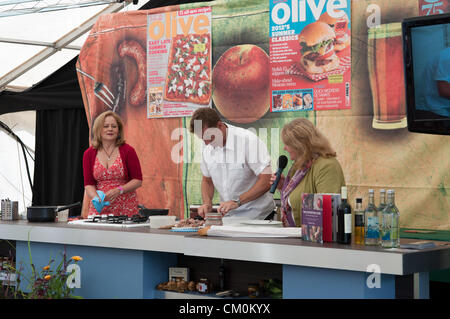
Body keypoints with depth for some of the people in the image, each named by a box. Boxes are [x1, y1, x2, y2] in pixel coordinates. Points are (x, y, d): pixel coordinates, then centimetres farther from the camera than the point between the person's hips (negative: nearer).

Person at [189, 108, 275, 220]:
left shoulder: (248, 140, -12)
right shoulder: (208, 149, 7)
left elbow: (266, 181, -17)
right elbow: (207, 180, 22)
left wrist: (237, 202, -23)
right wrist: (207, 203, 2)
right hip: (228, 216, 5)